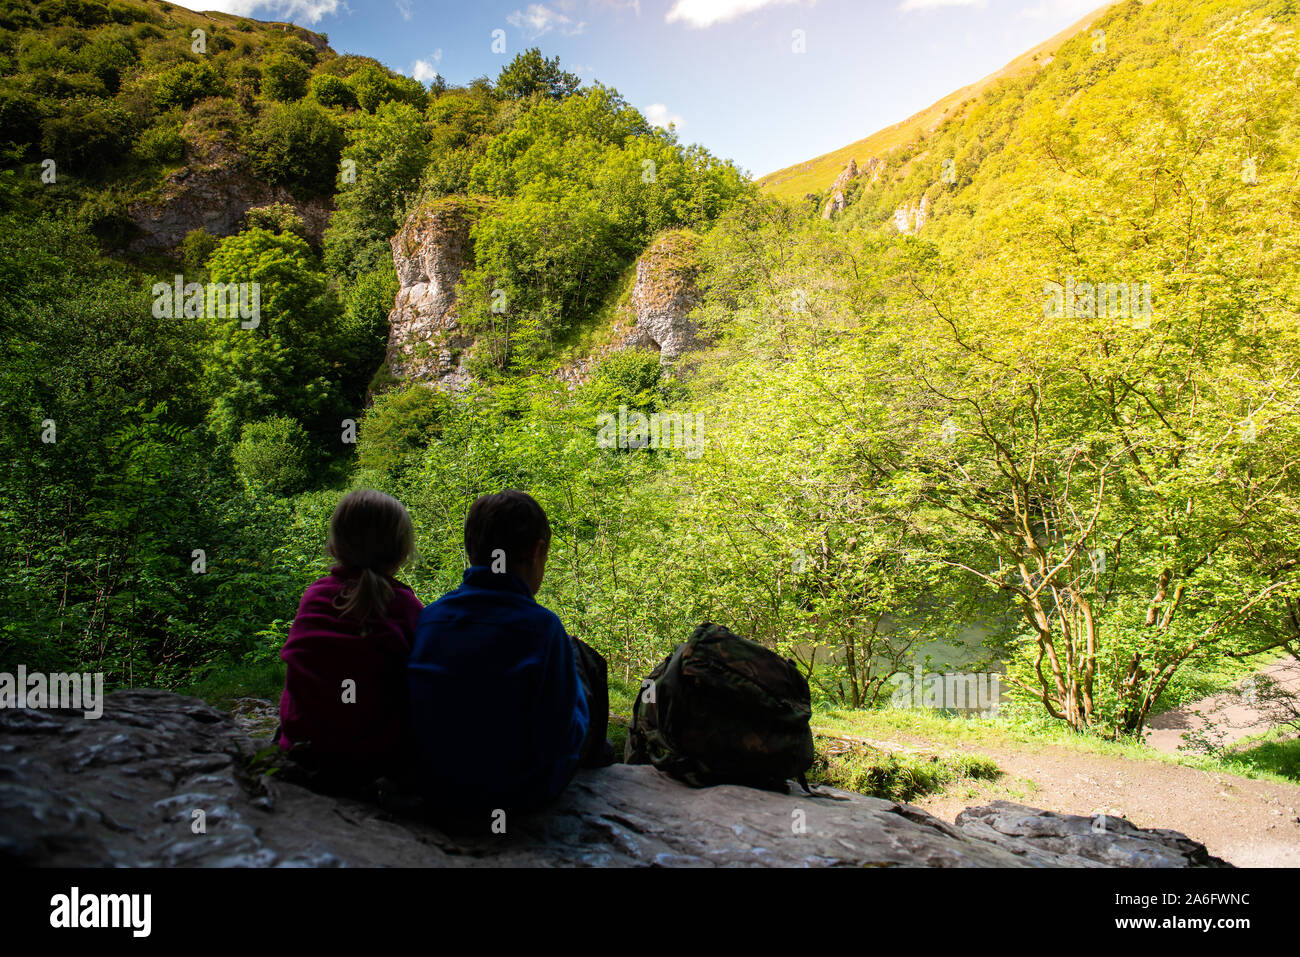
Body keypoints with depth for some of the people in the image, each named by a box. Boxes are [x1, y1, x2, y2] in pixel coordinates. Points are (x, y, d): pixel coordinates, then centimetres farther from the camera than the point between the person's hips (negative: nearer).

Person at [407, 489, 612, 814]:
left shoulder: (428, 616, -7)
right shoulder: (541, 628, -22)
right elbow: (562, 737, -17)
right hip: (520, 793, -5)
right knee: (583, 658, 14)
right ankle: (594, 755, 39)